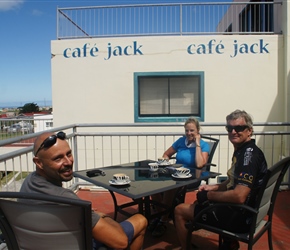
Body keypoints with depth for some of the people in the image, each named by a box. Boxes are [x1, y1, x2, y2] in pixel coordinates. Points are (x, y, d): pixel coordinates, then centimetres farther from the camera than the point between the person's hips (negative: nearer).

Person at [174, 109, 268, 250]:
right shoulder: (242, 151, 8)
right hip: (239, 209, 10)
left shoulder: (249, 154, -23)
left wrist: (209, 195, -18)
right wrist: (213, 187, 4)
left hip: (239, 216, -10)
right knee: (198, 202, 31)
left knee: (179, 210, -2)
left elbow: (239, 196, -32)